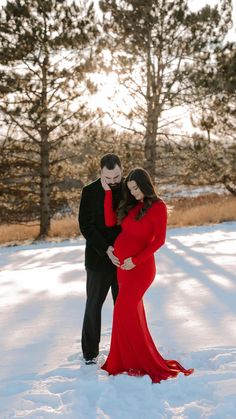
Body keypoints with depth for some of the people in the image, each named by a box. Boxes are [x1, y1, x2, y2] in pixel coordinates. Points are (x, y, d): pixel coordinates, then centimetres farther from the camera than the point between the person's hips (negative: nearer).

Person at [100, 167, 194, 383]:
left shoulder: (158, 207, -8)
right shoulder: (131, 205, 12)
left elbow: (159, 240, -13)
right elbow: (110, 221, 4)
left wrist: (136, 260, -17)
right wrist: (108, 192, 3)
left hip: (139, 267, -7)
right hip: (123, 266, 7)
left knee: (123, 313, -8)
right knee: (132, 313, 12)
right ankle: (136, 360, 21)